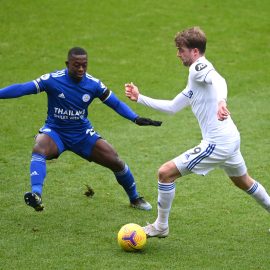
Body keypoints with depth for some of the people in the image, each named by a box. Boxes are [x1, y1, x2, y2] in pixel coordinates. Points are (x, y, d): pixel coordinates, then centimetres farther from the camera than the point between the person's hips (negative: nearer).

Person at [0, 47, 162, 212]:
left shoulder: (94, 84, -8)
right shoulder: (53, 80, -16)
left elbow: (116, 103, 1)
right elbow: (22, 89, -19)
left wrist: (136, 118, -11)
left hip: (83, 134, 2)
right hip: (55, 132, -2)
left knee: (115, 161, -5)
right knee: (39, 150, -36)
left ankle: (135, 198, 20)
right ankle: (36, 195, -50)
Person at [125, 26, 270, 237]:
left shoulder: (199, 67, -10)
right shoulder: (194, 82, 20)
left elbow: (218, 80, -32)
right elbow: (172, 107, 24)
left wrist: (221, 101, -52)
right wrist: (140, 98, 21)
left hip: (217, 144, -11)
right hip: (231, 139, 11)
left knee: (165, 173, -6)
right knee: (243, 182, 32)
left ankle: (160, 227, 5)